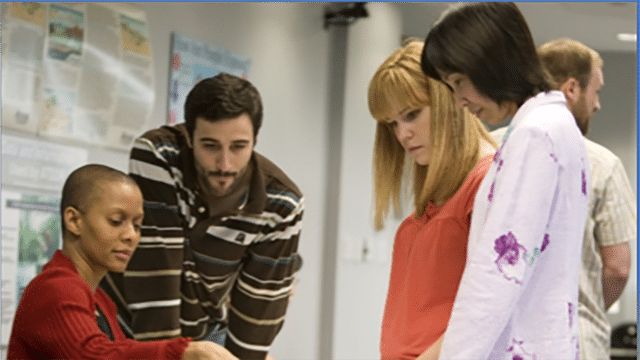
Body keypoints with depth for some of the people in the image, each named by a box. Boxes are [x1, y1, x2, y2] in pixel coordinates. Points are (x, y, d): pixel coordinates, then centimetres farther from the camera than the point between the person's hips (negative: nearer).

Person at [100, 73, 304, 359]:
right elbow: (152, 271, -29)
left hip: (205, 331, 2)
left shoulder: (282, 206, -20)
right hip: (128, 321, -2)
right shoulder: (157, 156, -28)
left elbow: (260, 305, -13)